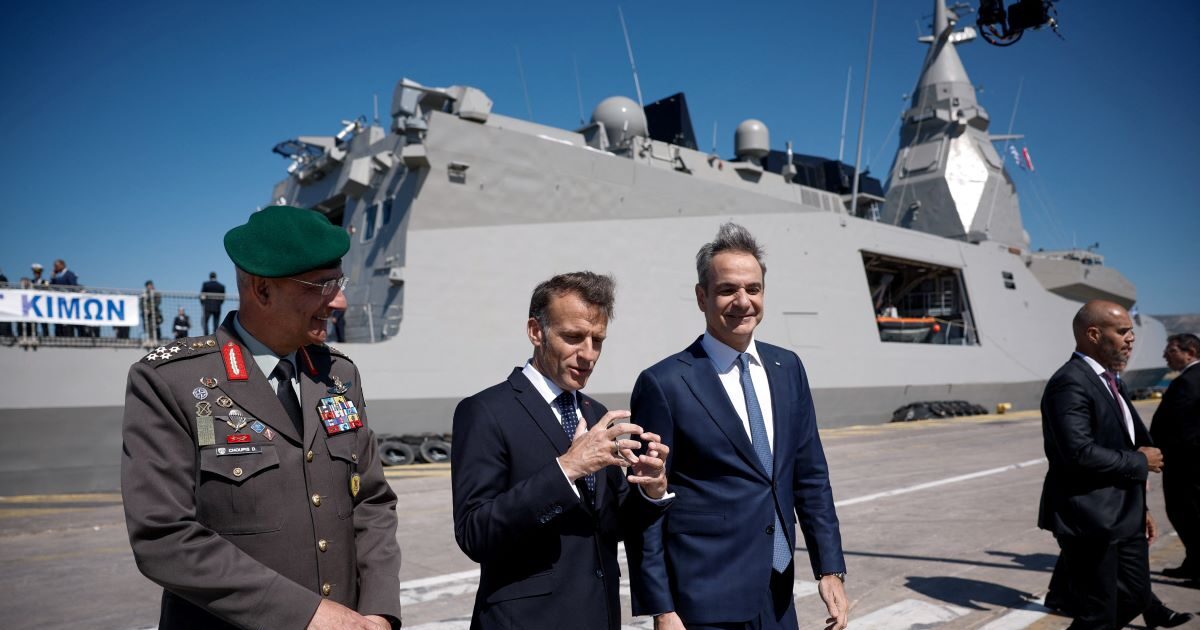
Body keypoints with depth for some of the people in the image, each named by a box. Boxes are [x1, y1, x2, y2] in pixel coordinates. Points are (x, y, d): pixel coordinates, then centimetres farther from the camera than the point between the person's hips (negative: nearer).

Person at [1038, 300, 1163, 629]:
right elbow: (1080, 452, -28)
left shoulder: (1105, 381, 14)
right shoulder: (1070, 383, -19)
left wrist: (1139, 507, 19)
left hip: (1122, 517, 10)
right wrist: (1141, 463, -14)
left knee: (1136, 595, 18)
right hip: (1091, 521, -10)